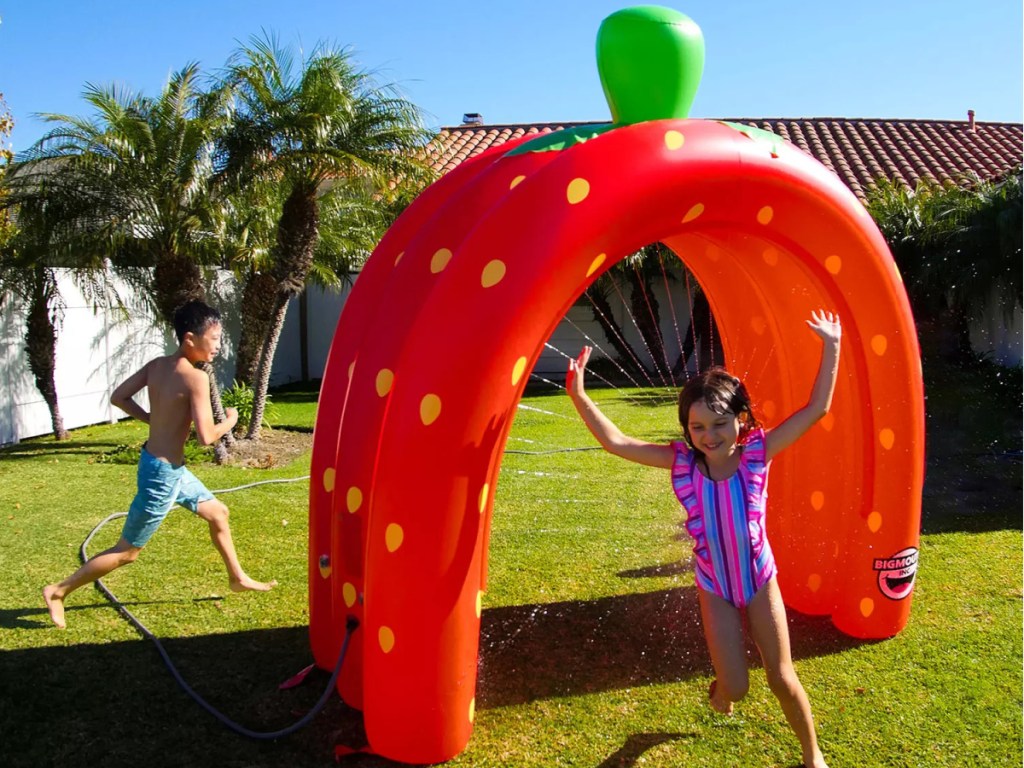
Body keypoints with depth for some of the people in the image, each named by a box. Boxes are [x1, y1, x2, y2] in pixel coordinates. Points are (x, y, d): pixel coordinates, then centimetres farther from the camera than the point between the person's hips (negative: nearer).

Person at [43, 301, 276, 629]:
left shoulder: (156, 365, -2)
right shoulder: (196, 378, -24)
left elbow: (118, 397, 4)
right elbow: (206, 436, -26)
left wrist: (154, 419, 10)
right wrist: (230, 421, -7)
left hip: (172, 468, 9)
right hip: (163, 473, -9)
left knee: (217, 513, 21)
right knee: (127, 551, 7)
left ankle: (238, 578, 35)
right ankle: (59, 591, 20)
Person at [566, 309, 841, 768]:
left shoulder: (758, 452, -17)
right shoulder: (682, 462, -17)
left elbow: (816, 409, -20)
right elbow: (616, 443, -21)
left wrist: (831, 347, -24)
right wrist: (579, 396, -30)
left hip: (760, 580, 0)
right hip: (714, 587, 0)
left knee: (782, 678, 10)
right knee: (735, 687, 3)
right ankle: (719, 691, 43)